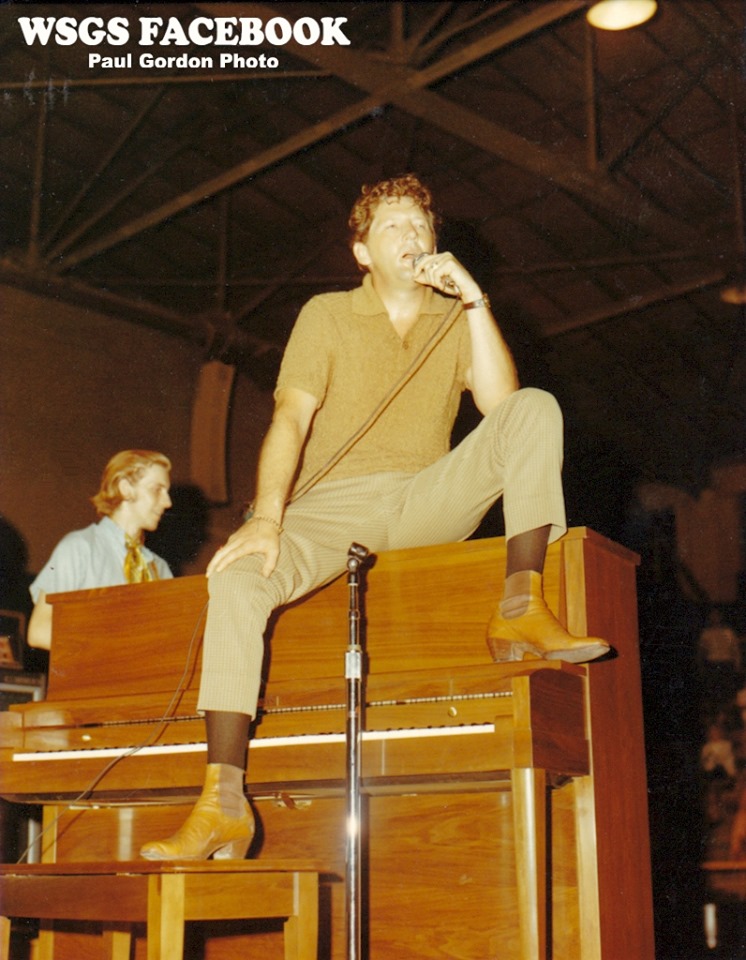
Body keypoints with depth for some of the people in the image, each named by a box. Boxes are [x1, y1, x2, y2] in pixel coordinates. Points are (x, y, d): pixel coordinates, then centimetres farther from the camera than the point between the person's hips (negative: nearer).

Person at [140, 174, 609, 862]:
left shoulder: (456, 321, 14)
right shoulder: (327, 315, 7)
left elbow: (500, 404, -4)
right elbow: (291, 419, -8)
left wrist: (475, 302, -9)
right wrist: (267, 517, -23)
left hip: (427, 503, 2)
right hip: (333, 505, -1)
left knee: (537, 409, -19)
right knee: (237, 581, -31)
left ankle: (522, 611, -24)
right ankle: (223, 805, -30)